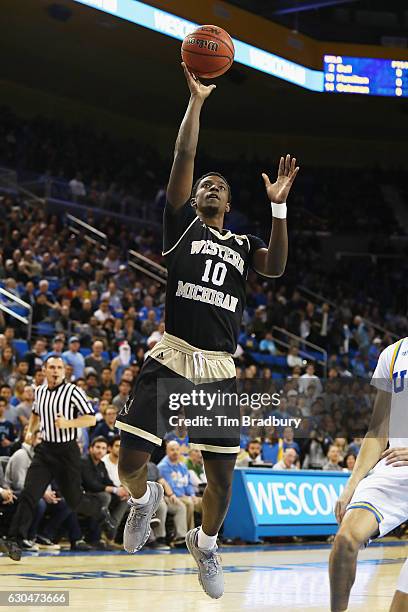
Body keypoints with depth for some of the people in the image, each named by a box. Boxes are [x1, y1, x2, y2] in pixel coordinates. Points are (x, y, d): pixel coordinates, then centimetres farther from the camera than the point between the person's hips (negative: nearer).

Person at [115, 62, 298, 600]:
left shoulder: (243, 244, 17)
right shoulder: (182, 225, 9)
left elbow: (275, 268, -4)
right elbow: (183, 159, -2)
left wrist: (278, 206, -11)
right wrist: (196, 101, -7)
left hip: (219, 369, 3)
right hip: (170, 358, -2)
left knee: (223, 475, 0)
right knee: (131, 462, -9)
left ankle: (205, 543, 28)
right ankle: (145, 499, 27)